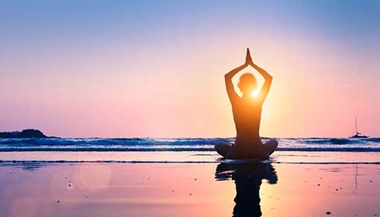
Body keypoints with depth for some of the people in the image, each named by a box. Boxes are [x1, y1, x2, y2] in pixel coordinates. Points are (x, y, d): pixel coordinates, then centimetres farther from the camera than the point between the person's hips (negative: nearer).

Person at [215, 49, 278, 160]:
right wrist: (252, 64, 8)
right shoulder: (259, 101, -4)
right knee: (273, 142, 35)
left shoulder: (236, 102, -7)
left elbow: (227, 77, 5)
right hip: (259, 153, 2)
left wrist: (245, 64, 6)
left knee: (219, 146, 30)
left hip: (237, 153, -1)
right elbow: (269, 78, 8)